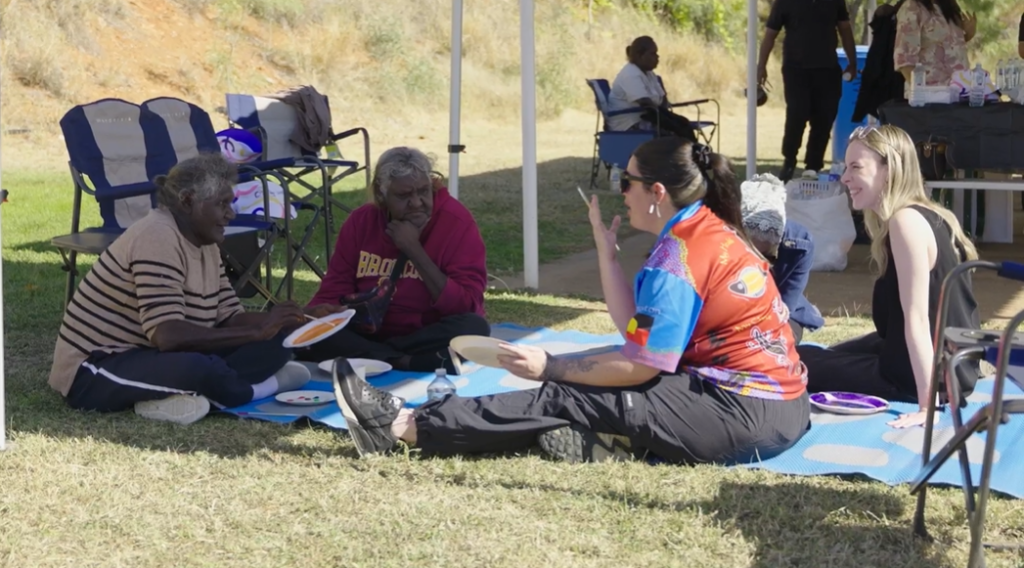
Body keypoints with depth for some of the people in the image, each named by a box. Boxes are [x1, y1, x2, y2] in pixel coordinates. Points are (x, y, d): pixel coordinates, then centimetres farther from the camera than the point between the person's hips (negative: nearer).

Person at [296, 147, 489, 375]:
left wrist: (414, 250, -22)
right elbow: (334, 293, 3)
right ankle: (407, 364, -29)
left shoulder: (456, 220, -12)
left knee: (474, 328, -33)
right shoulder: (360, 221, 0)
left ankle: (366, 360, -28)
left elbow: (466, 306, -19)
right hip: (368, 335, 3)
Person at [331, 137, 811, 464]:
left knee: (564, 399, -8)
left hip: (744, 417, -9)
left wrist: (550, 367, -7)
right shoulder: (712, 231, 13)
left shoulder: (678, 257, -15)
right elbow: (633, 325, 11)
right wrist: (605, 247, 11)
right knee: (579, 387, 10)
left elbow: (639, 367, -15)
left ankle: (401, 426, -5)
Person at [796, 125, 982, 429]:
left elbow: (917, 318, -26)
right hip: (950, 362, 10)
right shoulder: (928, 214, 8)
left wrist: (927, 405, -28)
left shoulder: (906, 221, -22)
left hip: (936, 373, -10)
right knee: (828, 355, 30)